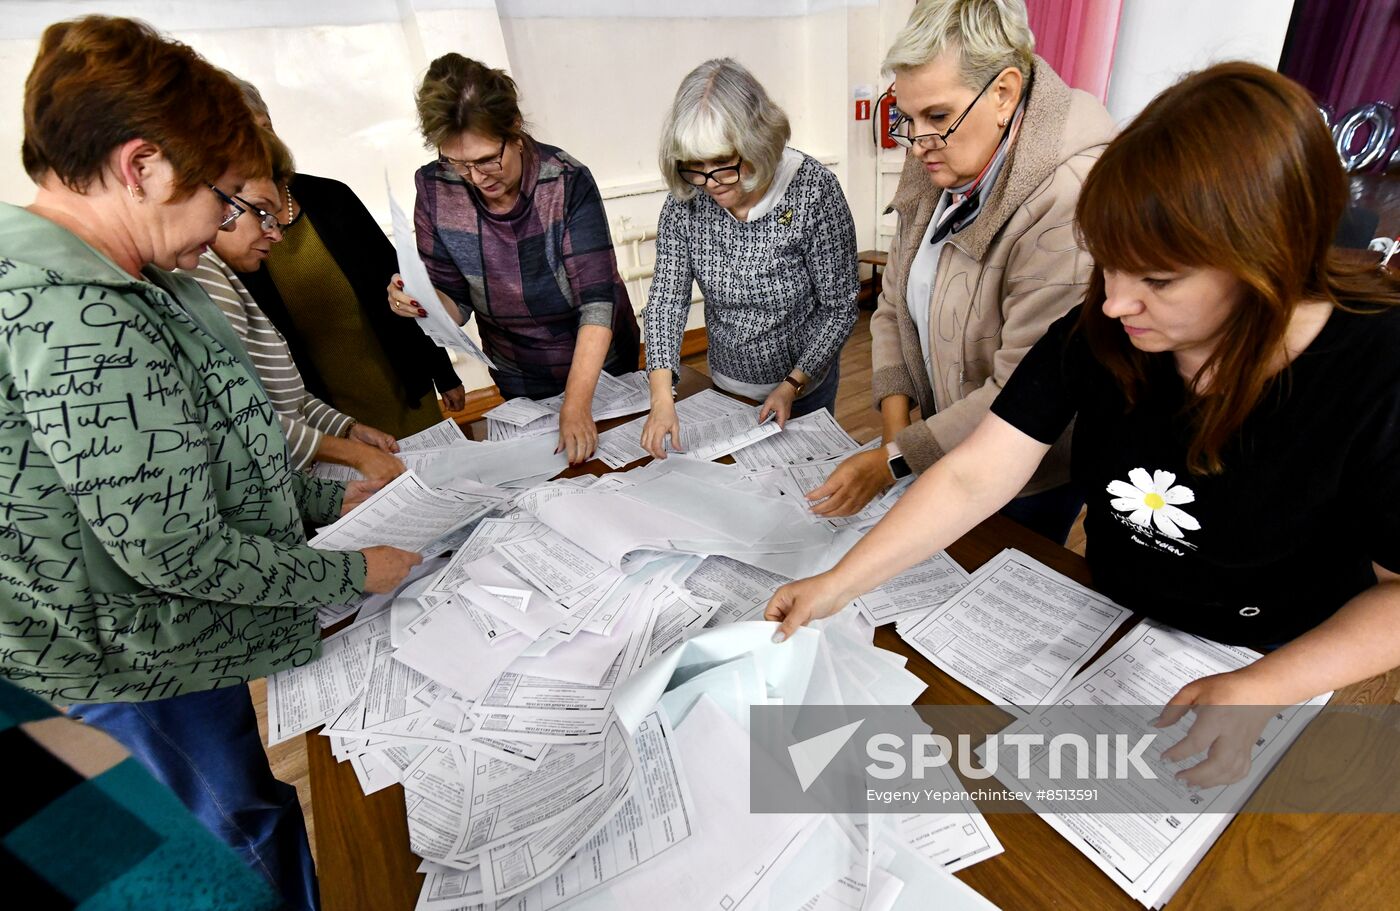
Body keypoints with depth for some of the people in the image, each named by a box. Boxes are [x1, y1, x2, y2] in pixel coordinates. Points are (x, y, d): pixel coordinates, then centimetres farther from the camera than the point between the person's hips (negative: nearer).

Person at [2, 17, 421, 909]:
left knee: (259, 807, 26)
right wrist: (354, 572, -17)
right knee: (256, 829, 16)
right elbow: (175, 551, -28)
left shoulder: (119, 287, 2)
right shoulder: (76, 316, -29)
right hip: (153, 665, -8)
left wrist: (326, 497, 9)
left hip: (170, 629, 9)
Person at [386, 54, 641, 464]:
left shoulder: (568, 182, -24)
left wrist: (576, 404, -37)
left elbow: (598, 300, -29)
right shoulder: (435, 189, -13)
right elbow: (455, 305, -7)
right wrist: (419, 302, -30)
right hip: (518, 383, 3)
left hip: (602, 367, -2)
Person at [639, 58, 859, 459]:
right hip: (725, 382, 3)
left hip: (804, 384, -3)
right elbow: (667, 295, -17)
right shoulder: (685, 200, -14)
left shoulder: (814, 190, -23)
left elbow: (840, 306, -17)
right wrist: (661, 397, -29)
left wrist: (793, 385, -21)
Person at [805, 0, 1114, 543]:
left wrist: (894, 461, -26)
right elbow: (895, 307, 0)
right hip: (946, 450, 7)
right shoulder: (936, 170, -4)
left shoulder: (1067, 201, -30)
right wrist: (896, 427, -11)